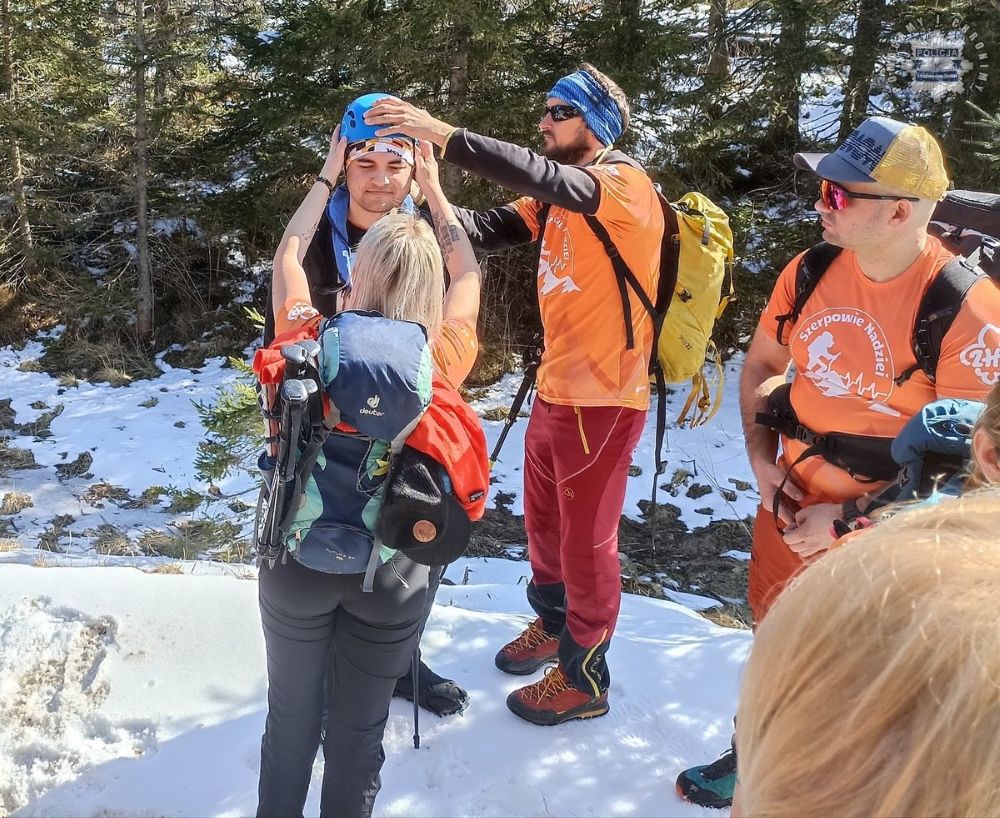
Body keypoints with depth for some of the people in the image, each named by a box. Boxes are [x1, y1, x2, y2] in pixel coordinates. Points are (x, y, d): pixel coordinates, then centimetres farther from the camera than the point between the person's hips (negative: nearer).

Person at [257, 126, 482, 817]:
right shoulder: (444, 358, -13)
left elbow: (289, 255, 8)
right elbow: (469, 274, 8)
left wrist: (329, 173, 17)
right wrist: (433, 188, 16)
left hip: (301, 556, 1)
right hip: (393, 568, 0)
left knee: (290, 720, 19)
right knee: (359, 733, 15)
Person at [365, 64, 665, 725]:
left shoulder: (626, 183, -14)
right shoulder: (560, 201, 12)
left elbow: (545, 178, -32)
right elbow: (491, 231, 0)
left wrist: (443, 135, -37)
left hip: (603, 398, -8)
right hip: (556, 390, 8)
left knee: (587, 540, 5)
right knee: (543, 521, 22)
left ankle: (585, 680, 22)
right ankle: (553, 625, 46)